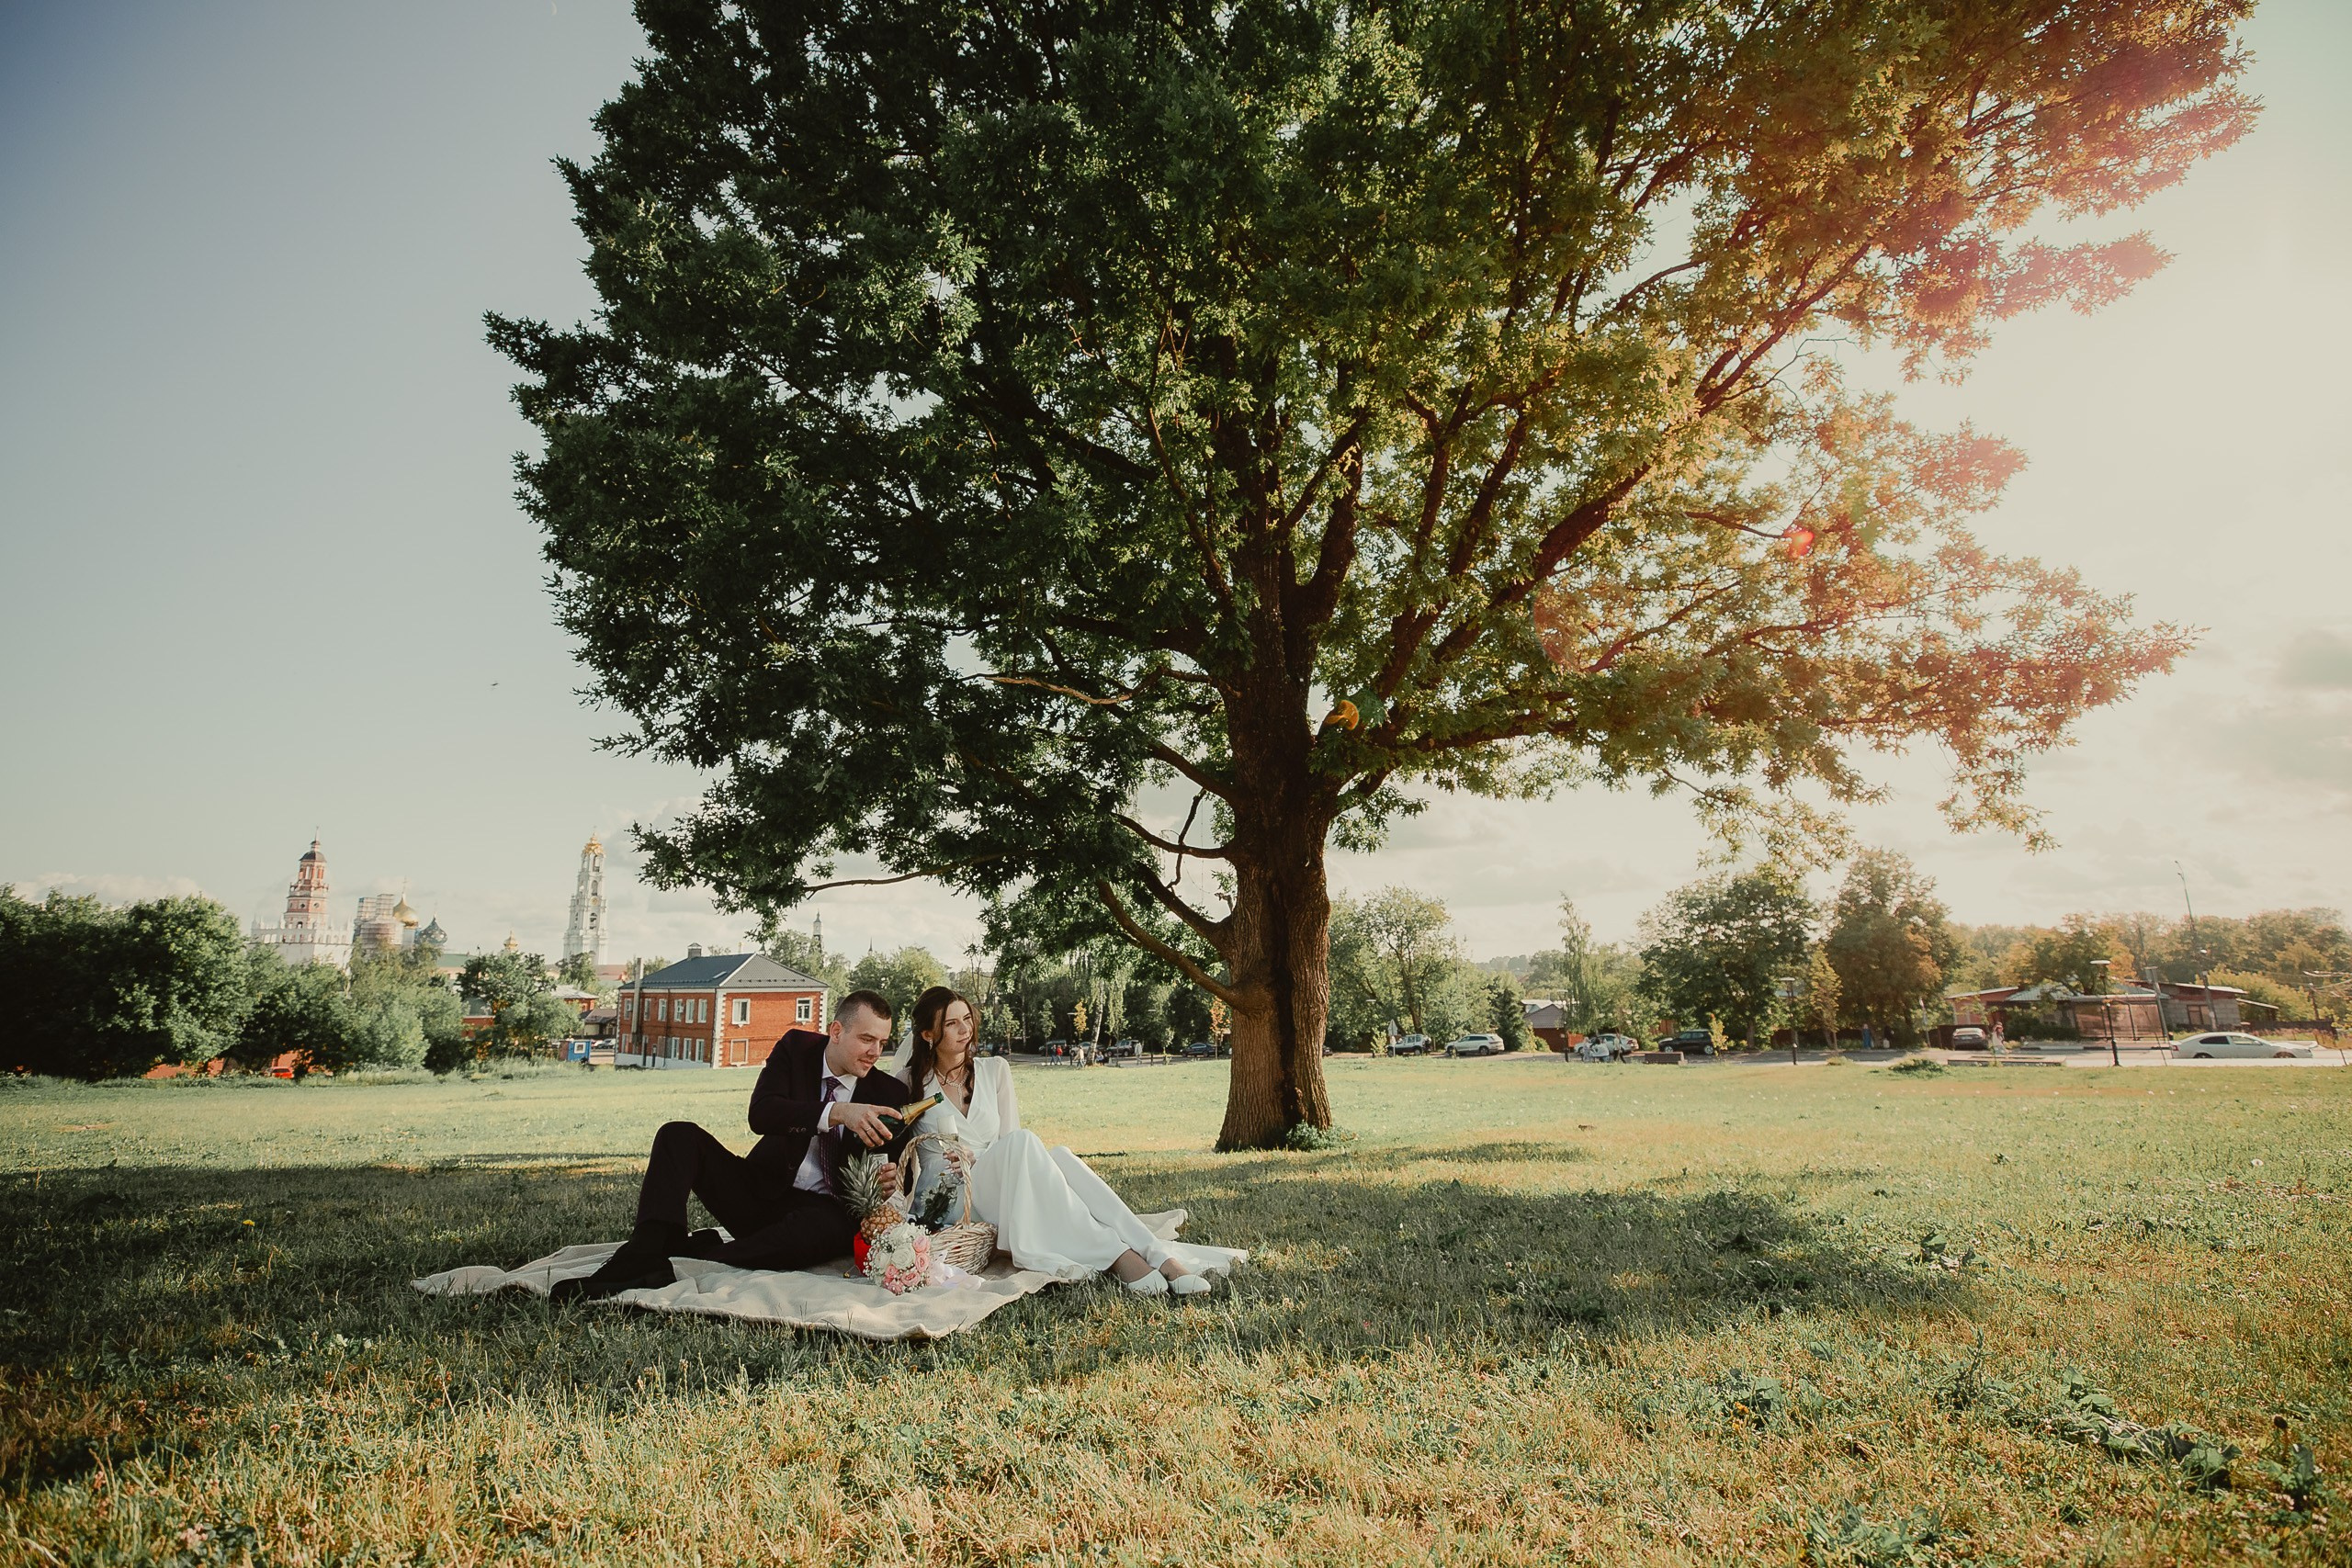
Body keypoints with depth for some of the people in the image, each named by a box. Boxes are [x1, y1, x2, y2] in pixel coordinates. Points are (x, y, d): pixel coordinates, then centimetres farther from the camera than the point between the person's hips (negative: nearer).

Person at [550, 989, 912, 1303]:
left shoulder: (890, 1094, -2)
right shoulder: (796, 1048, -2)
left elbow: (896, 1164, -3)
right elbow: (760, 1113, -19)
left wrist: (891, 1179, -30)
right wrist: (836, 1113, -35)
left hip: (819, 1209, -2)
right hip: (762, 1190, 3)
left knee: (833, 1229, -39)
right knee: (680, 1136, -14)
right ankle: (643, 1255, -30)